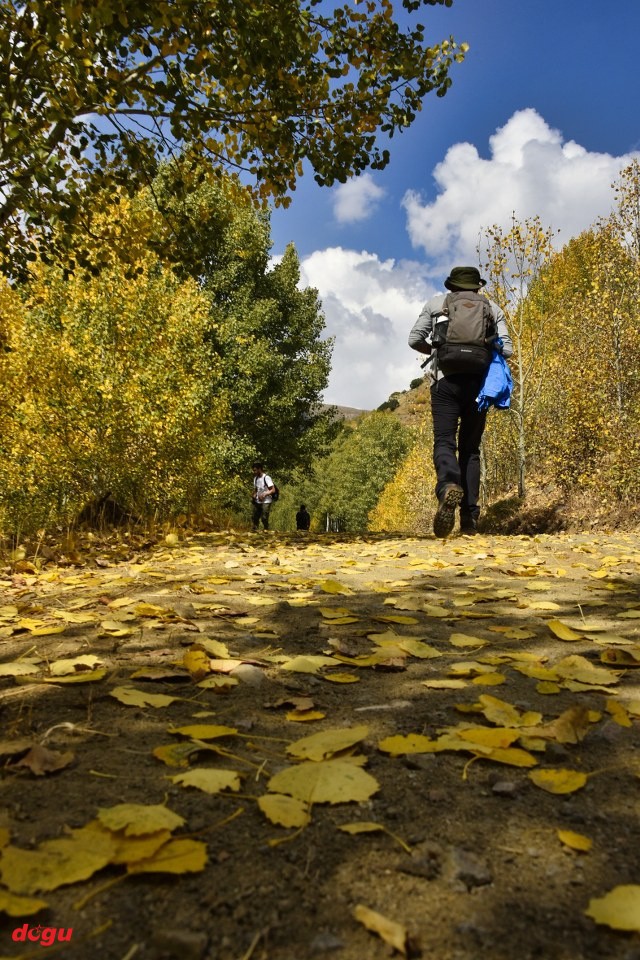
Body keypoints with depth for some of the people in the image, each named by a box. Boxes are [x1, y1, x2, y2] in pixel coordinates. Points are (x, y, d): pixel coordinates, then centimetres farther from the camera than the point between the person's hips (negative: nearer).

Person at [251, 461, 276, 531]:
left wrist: (264, 494, -26)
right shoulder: (255, 478, 10)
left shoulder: (266, 477, -12)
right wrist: (253, 496, 3)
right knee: (254, 517, 3)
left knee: (264, 518, -11)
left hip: (266, 502, -7)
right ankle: (254, 531, 9)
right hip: (257, 502, 7)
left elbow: (273, 490, -14)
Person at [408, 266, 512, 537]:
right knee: (470, 449, 9)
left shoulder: (436, 303, 13)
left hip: (446, 381, -2)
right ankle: (470, 518, 4)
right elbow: (506, 349, 7)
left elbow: (415, 339, 6)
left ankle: (449, 486, -41)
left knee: (444, 442, -7)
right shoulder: (492, 308, 16)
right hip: (479, 382, 2)